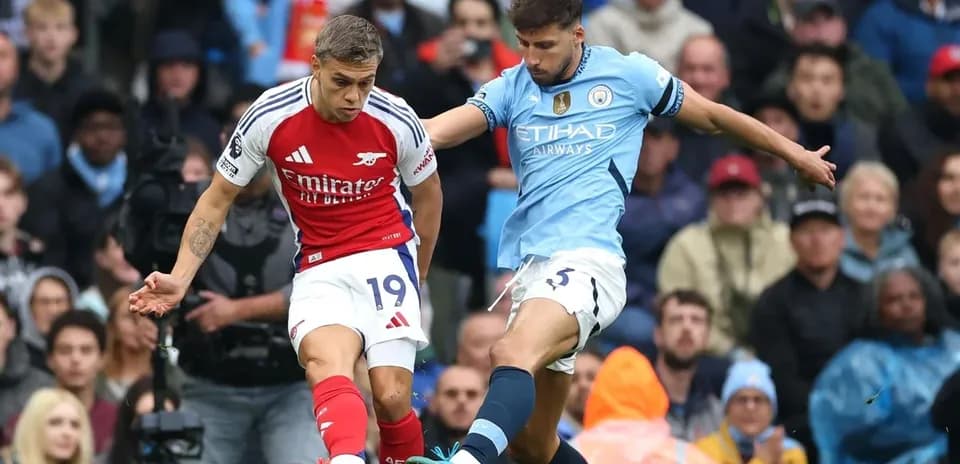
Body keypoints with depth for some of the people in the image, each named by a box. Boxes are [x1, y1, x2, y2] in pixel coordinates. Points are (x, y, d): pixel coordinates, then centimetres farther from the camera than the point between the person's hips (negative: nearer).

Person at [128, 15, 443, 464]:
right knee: (324, 360, -32)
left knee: (391, 397, -15)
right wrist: (180, 280, -6)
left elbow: (427, 192, 12)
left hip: (386, 256, 1)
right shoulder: (270, 117, -11)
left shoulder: (397, 121, -9)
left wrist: (418, 276, 23)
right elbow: (218, 198, 2)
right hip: (318, 270, -1)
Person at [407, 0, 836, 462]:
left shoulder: (628, 75, 5)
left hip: (588, 261, -6)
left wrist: (796, 155, 26)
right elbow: (436, 132, -4)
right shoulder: (511, 89, 11)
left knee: (513, 353, -35)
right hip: (529, 267, 6)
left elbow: (713, 116, 18)